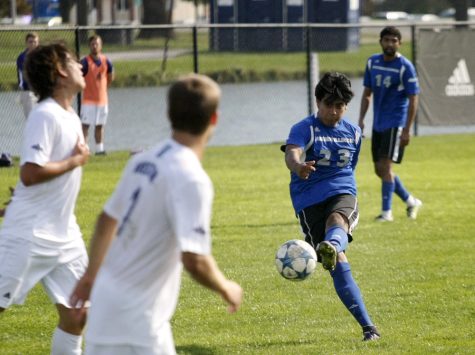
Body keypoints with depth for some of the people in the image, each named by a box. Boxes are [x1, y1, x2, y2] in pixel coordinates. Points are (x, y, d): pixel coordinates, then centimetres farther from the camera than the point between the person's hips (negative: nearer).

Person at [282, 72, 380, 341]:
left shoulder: (353, 134, 13)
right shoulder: (304, 129, -3)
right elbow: (292, 153, -24)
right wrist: (299, 167, -48)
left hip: (342, 193, 2)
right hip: (309, 199, -2)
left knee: (338, 220, -36)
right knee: (339, 265, -13)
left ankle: (331, 246, -72)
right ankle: (368, 326, -11)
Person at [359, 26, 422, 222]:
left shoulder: (405, 67, -11)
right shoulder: (372, 62, 7)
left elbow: (413, 99, -11)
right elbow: (367, 93, 14)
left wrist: (407, 130, -16)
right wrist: (361, 119, 5)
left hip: (395, 123, -7)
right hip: (378, 123, 7)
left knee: (385, 166, -14)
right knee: (380, 170, 10)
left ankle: (387, 212, -7)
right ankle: (411, 202, 26)